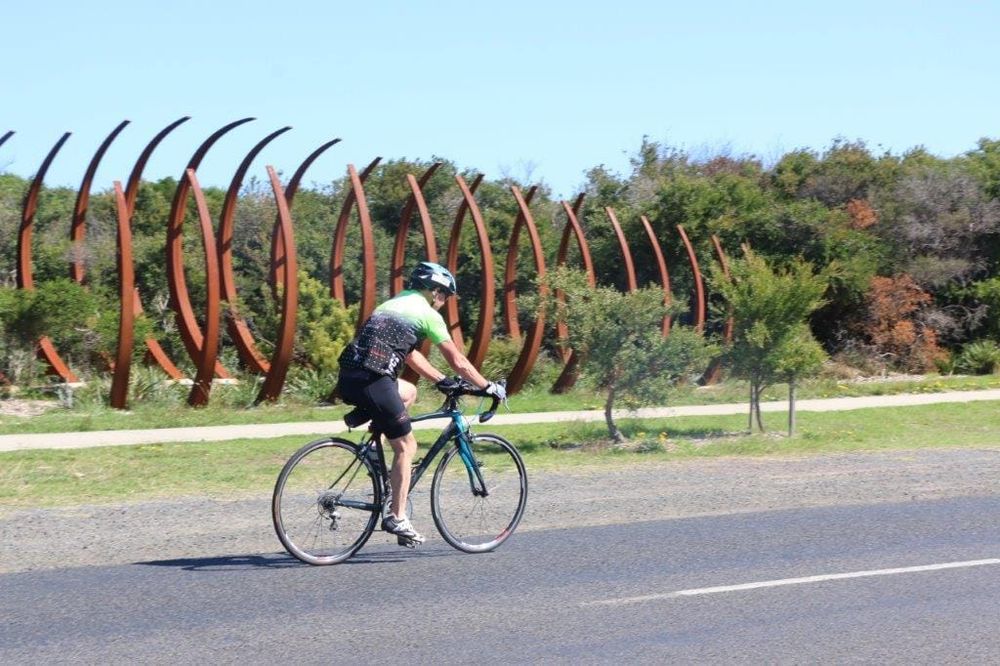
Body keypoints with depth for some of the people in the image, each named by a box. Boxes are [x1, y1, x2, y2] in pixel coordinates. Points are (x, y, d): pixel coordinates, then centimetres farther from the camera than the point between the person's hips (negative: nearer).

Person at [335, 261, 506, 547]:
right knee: (406, 446, 5)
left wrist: (441, 380, 40)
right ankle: (397, 517, 2)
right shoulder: (428, 314, 4)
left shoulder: (393, 303, 27)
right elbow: (458, 362, 7)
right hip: (373, 382, -8)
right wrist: (489, 387, 18)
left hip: (347, 379, 8)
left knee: (408, 392, 32)